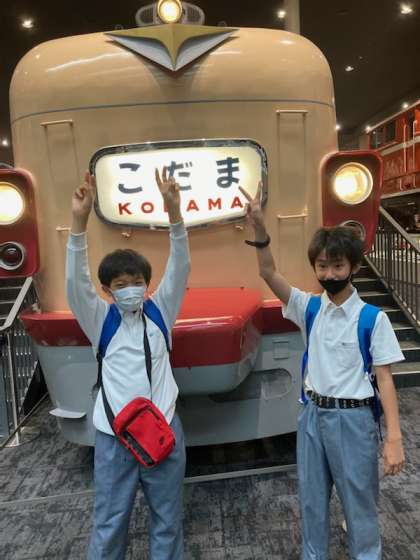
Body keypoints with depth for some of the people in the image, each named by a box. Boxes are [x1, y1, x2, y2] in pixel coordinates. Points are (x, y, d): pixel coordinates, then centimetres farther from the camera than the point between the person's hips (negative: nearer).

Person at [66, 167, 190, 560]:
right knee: (109, 524, 13)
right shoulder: (100, 321, -2)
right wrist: (79, 220, -31)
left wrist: (174, 212, -24)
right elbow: (76, 281, -17)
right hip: (114, 435, -1)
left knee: (167, 520, 17)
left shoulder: (159, 314, 0)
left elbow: (179, 269, -10)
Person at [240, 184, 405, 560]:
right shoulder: (309, 309, -1)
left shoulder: (373, 318, -10)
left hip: (353, 418, -3)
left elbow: (384, 378, -8)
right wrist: (260, 229, -27)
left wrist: (394, 437, -13)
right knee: (311, 501, 19)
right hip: (313, 415, 4)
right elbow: (269, 273, -12)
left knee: (360, 505, 13)